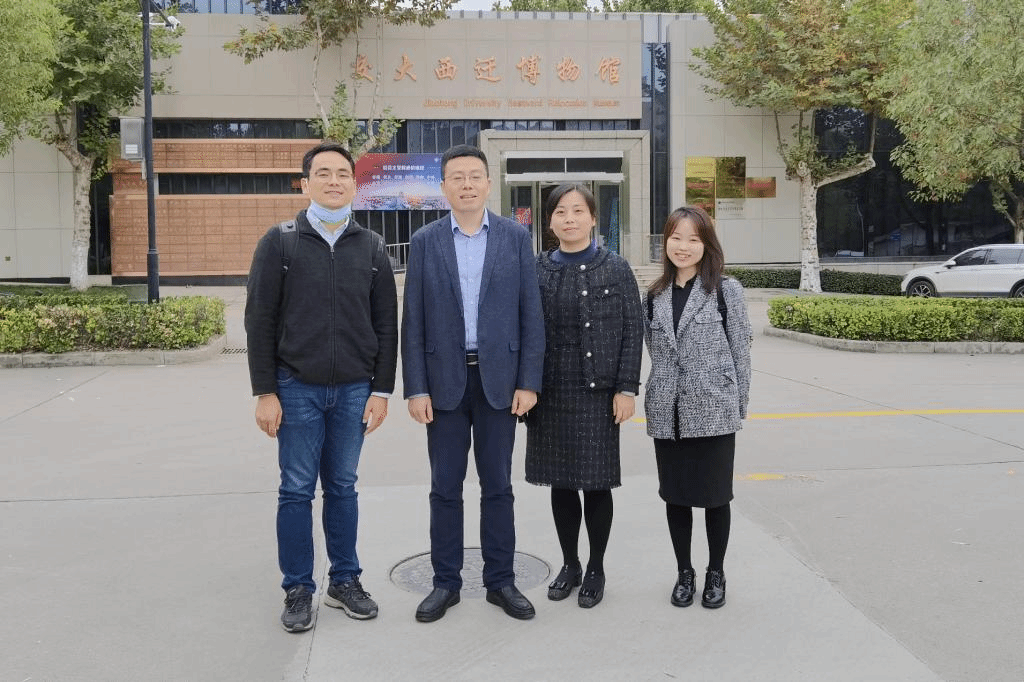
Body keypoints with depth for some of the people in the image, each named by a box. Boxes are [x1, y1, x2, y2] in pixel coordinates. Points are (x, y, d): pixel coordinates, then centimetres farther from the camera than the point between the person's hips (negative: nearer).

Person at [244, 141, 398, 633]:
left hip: (354, 390, 2)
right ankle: (298, 590, 16)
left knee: (342, 487, 11)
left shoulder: (371, 248, 5)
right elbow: (260, 322, -3)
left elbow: (386, 325, 6)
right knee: (297, 490, 4)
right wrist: (265, 393, -7)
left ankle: (345, 581, 23)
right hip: (297, 389, -2)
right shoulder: (279, 243, -1)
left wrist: (382, 389, 1)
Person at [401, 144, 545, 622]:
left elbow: (531, 313, 0)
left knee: (497, 485, 8)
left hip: (498, 378, 0)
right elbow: (413, 322, 1)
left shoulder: (515, 237, 2)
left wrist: (529, 382, -5)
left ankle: (500, 580, 20)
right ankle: (445, 582, 20)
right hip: (444, 379, 0)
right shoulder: (425, 242, 2)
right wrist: (415, 388, -5)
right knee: (445, 487, 7)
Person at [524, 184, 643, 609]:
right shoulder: (536, 270, 4)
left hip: (598, 392, -2)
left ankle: (595, 570, 24)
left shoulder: (615, 269, -1)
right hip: (550, 393, 2)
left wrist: (626, 389, -8)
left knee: (596, 483, 6)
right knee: (560, 483, 11)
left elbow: (633, 330, -2)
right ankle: (569, 565, 29)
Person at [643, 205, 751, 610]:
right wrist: (661, 396, 5)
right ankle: (684, 572, 28)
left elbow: (740, 351, -2)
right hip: (667, 413, 4)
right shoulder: (655, 295, 8)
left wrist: (739, 406, -2)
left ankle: (715, 573, 25)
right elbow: (655, 352, 12)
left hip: (714, 411, -3)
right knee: (675, 495, 12)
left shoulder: (726, 290, -3)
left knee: (715, 496, 7)